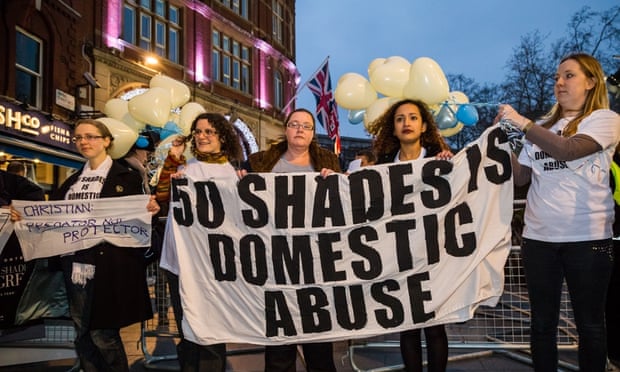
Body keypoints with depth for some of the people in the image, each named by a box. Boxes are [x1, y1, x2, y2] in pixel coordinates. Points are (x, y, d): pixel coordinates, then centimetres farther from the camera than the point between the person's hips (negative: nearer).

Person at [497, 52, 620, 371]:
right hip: (538, 237, 4)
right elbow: (521, 177, 11)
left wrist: (521, 122, -17)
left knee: (589, 324, 7)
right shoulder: (542, 128, 14)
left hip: (586, 238, -4)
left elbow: (567, 149, -19)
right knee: (542, 323, 10)